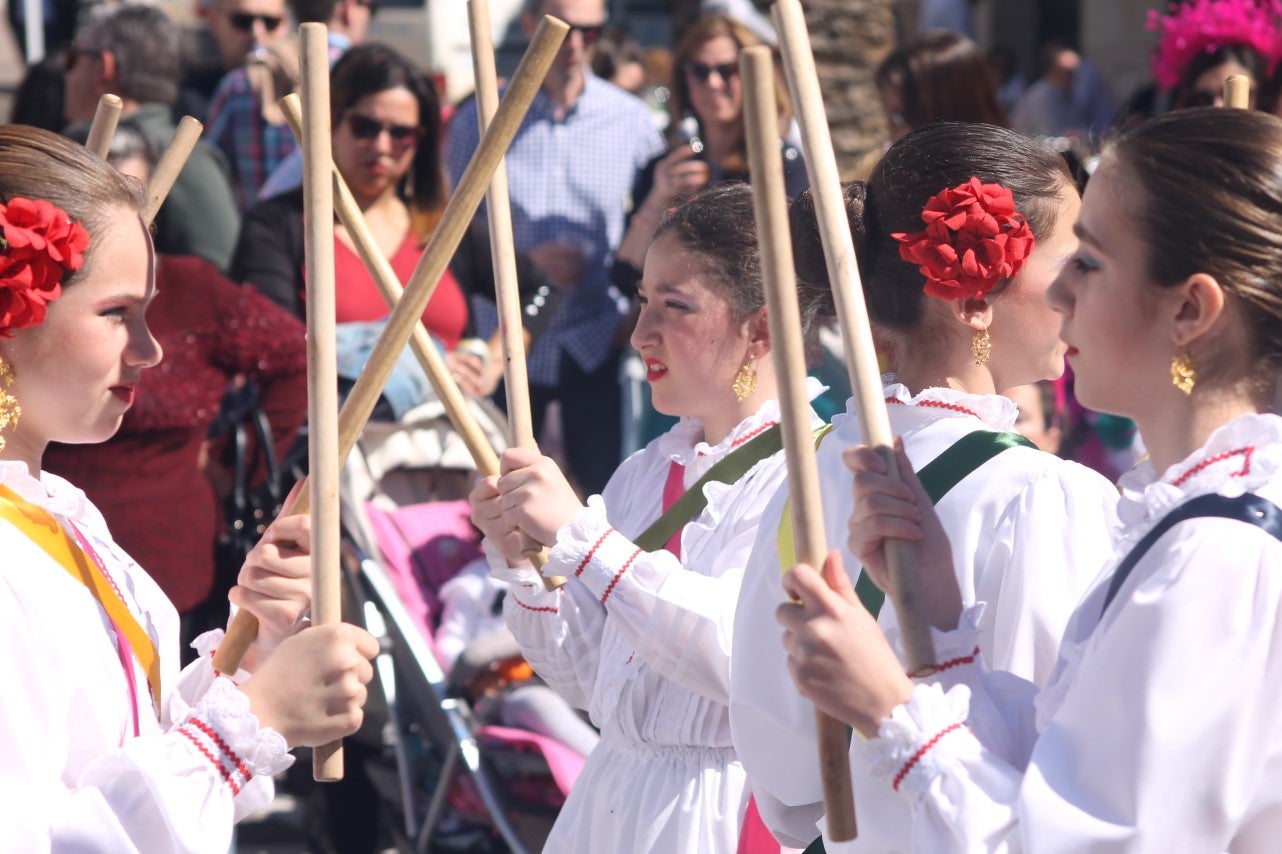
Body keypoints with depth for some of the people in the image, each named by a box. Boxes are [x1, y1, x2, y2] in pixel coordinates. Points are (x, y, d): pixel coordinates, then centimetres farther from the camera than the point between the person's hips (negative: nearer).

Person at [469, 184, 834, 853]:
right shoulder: (643, 474, 10)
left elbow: (746, 656, -25)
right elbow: (586, 679, 12)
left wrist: (579, 536, -25)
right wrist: (522, 563, -3)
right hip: (609, 797, 6)